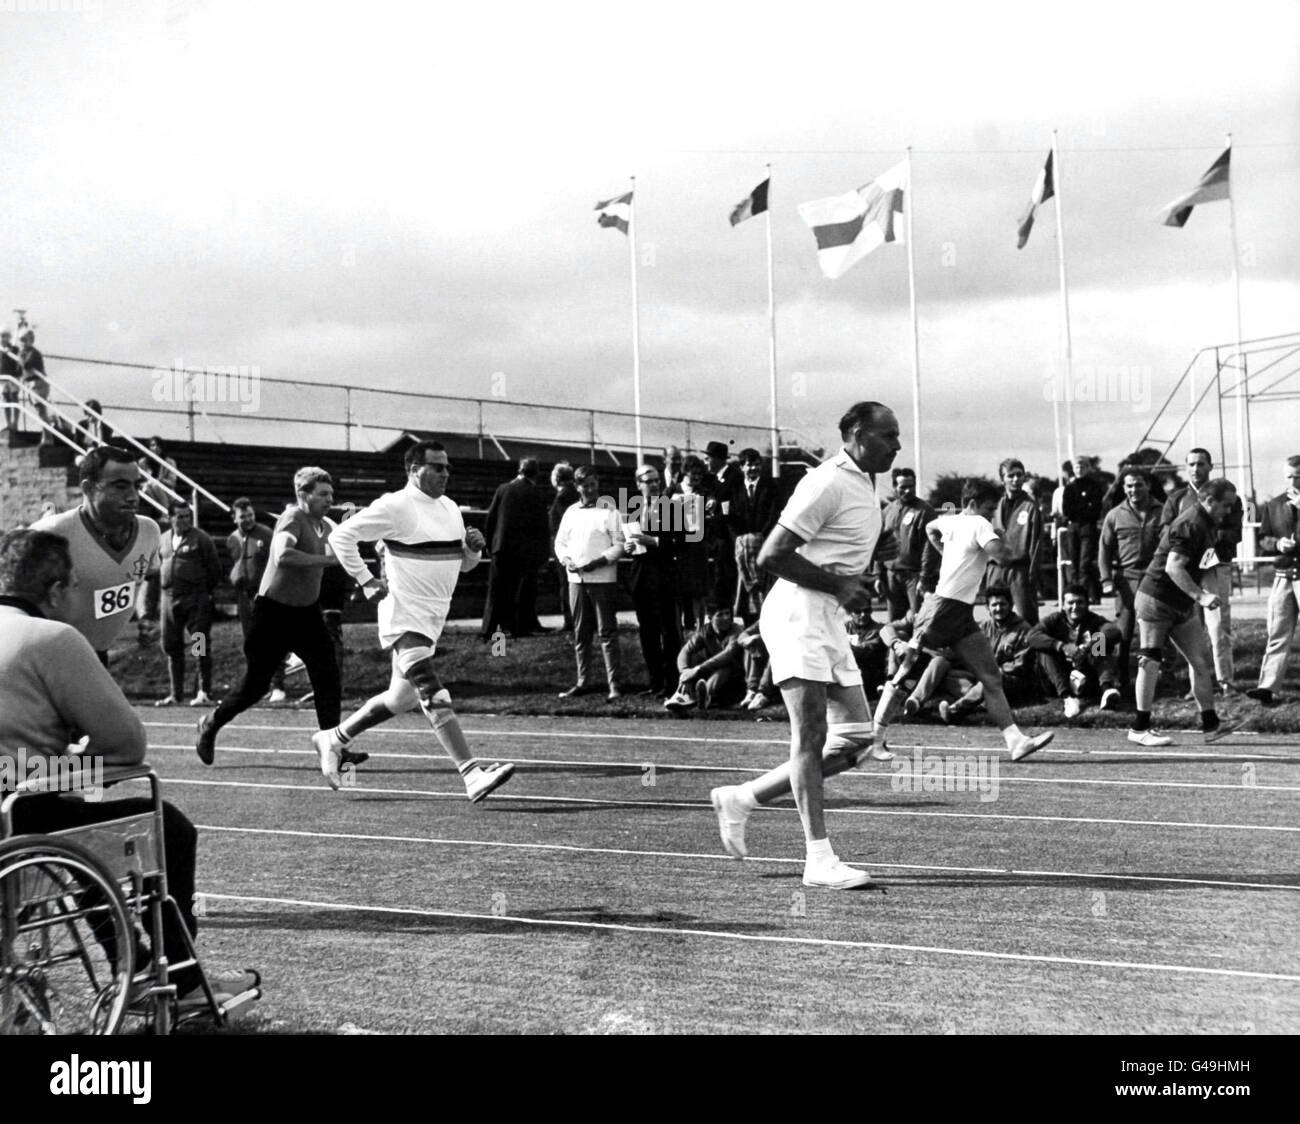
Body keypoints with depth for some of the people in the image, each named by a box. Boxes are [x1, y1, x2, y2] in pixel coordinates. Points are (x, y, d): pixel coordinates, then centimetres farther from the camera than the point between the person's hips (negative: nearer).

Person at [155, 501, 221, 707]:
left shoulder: (200, 538, -2)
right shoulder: (163, 540, 13)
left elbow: (214, 568, 0)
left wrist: (206, 592, 1)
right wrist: (166, 588, 13)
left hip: (196, 599, -5)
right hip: (170, 598, 5)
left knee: (200, 645, -7)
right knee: (171, 647, 8)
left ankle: (205, 693, -3)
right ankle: (175, 695, 17)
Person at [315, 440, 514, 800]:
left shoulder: (450, 508, 13)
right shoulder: (396, 507, -11)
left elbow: (463, 564, 21)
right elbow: (341, 536, -10)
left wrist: (474, 548, -1)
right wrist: (367, 582, -13)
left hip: (433, 619, 9)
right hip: (403, 617, -9)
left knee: (401, 698, 17)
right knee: (434, 695, -19)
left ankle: (333, 738, 34)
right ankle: (472, 773, -26)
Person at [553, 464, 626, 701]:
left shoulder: (609, 512, -1)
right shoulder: (571, 512, 13)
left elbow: (619, 546, -6)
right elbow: (560, 542, 16)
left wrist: (599, 562, -17)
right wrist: (566, 560, -3)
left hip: (603, 578, -5)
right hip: (576, 578, 5)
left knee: (607, 632, -5)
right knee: (580, 633, 10)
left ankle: (615, 685, -4)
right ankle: (584, 681, 18)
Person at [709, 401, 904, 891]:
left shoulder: (864, 487, 17)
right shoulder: (827, 483, -13)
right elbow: (771, 556, -18)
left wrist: (853, 586, 7)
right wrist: (837, 584, -15)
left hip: (831, 619, 9)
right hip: (798, 612, -9)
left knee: (856, 737, 6)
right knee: (811, 735, -9)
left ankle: (743, 798, 15)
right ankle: (818, 858, -5)